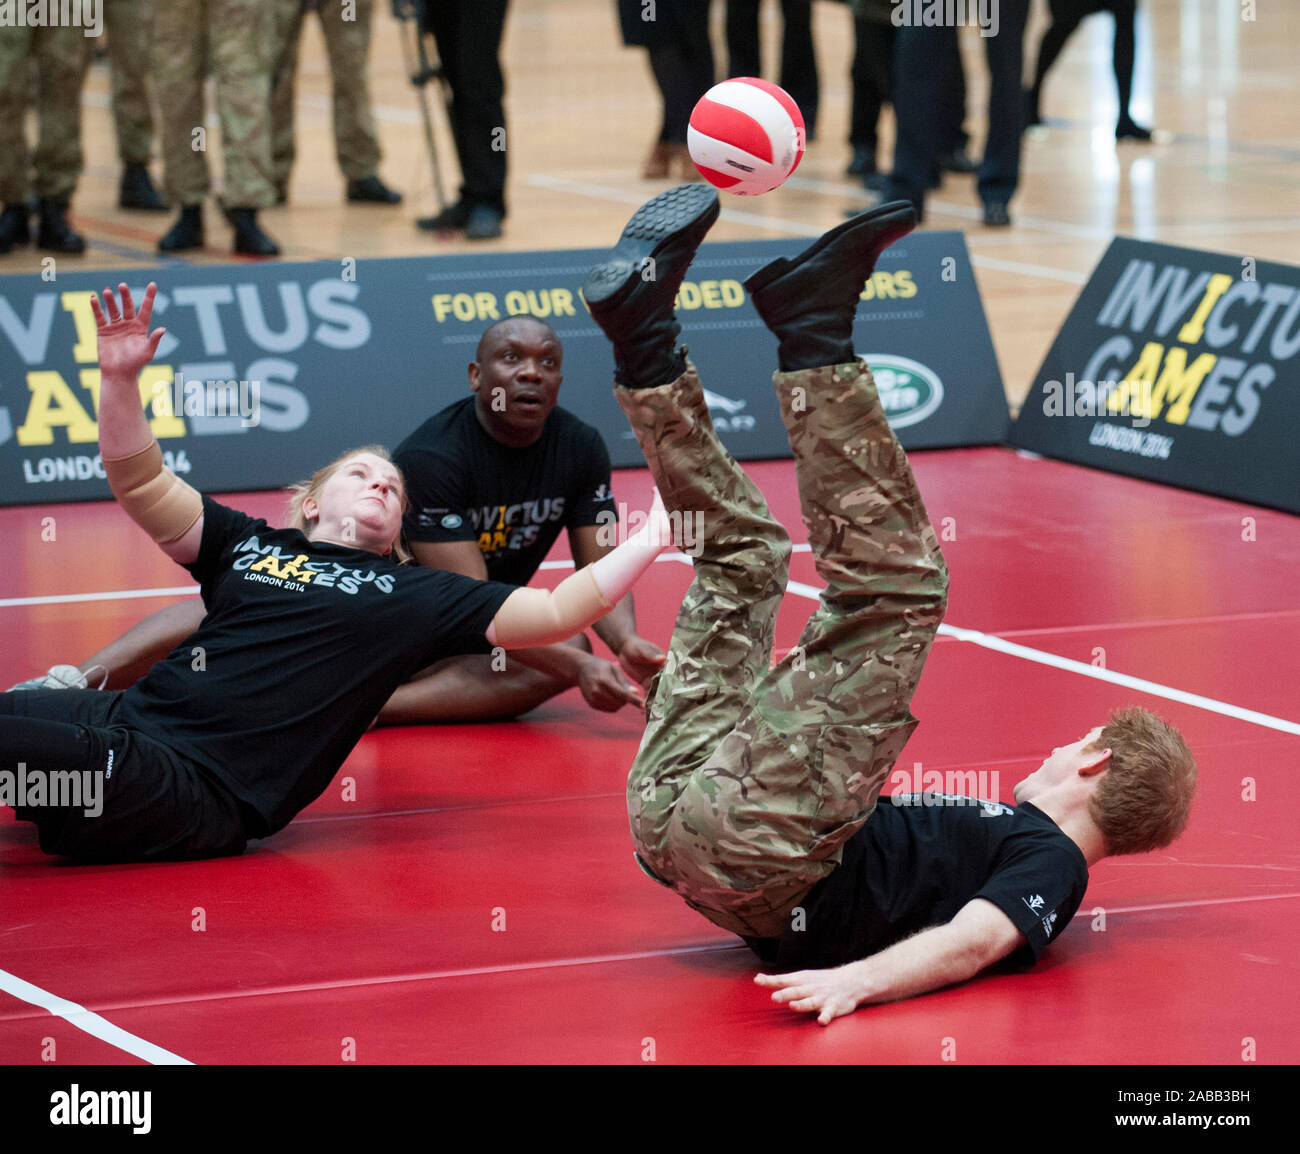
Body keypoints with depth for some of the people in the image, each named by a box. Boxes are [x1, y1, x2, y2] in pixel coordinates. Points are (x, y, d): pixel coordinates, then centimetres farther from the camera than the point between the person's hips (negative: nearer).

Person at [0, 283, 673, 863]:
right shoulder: (250, 545, 24)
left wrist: (649, 540, 11)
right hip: (128, 718, 5)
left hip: (202, 794, -5)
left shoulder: (413, 595, 17)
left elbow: (556, 613, 14)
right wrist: (120, 380, 6)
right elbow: (140, 484, 19)